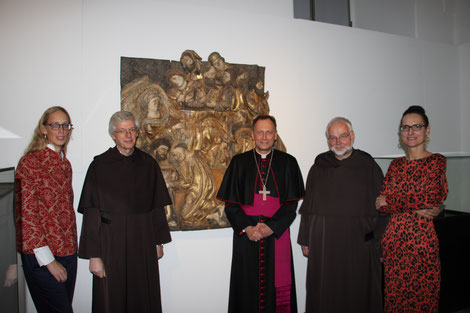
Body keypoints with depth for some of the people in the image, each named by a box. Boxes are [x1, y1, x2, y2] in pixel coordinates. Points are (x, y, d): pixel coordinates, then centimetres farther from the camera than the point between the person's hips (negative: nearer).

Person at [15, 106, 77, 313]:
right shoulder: (30, 162, -10)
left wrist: (72, 247, 12)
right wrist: (48, 260, -13)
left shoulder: (65, 164, 12)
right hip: (41, 257, -6)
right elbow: (25, 215, -13)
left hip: (68, 252, 7)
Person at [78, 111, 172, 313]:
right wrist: (94, 255, -10)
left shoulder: (148, 164, 3)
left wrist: (159, 242, 7)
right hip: (111, 242, -2)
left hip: (143, 244, 3)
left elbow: (157, 206, 7)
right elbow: (91, 213, -7)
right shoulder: (100, 165, -6)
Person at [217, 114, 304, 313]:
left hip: (277, 235, 0)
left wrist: (271, 227, -12)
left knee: (276, 286, 5)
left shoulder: (288, 163, 4)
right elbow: (230, 203, 2)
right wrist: (246, 228, -12)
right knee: (248, 287, 7)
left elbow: (292, 203, 0)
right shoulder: (239, 162, 4)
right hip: (246, 236, 0)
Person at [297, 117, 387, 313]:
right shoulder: (318, 168, 6)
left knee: (357, 294, 9)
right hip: (323, 243, 2)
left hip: (359, 242, -1)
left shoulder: (368, 166, 1)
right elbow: (307, 208, 7)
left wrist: (375, 238, -7)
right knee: (325, 294, 9)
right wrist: (305, 239, 5)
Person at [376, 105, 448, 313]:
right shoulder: (396, 164, 10)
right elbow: (382, 203, 2)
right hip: (393, 239, 4)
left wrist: (388, 201, -7)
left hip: (421, 238, -4)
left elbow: (430, 199, -14)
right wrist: (415, 207, -11)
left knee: (421, 296, 7)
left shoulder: (436, 161, -2)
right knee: (394, 295, 11)